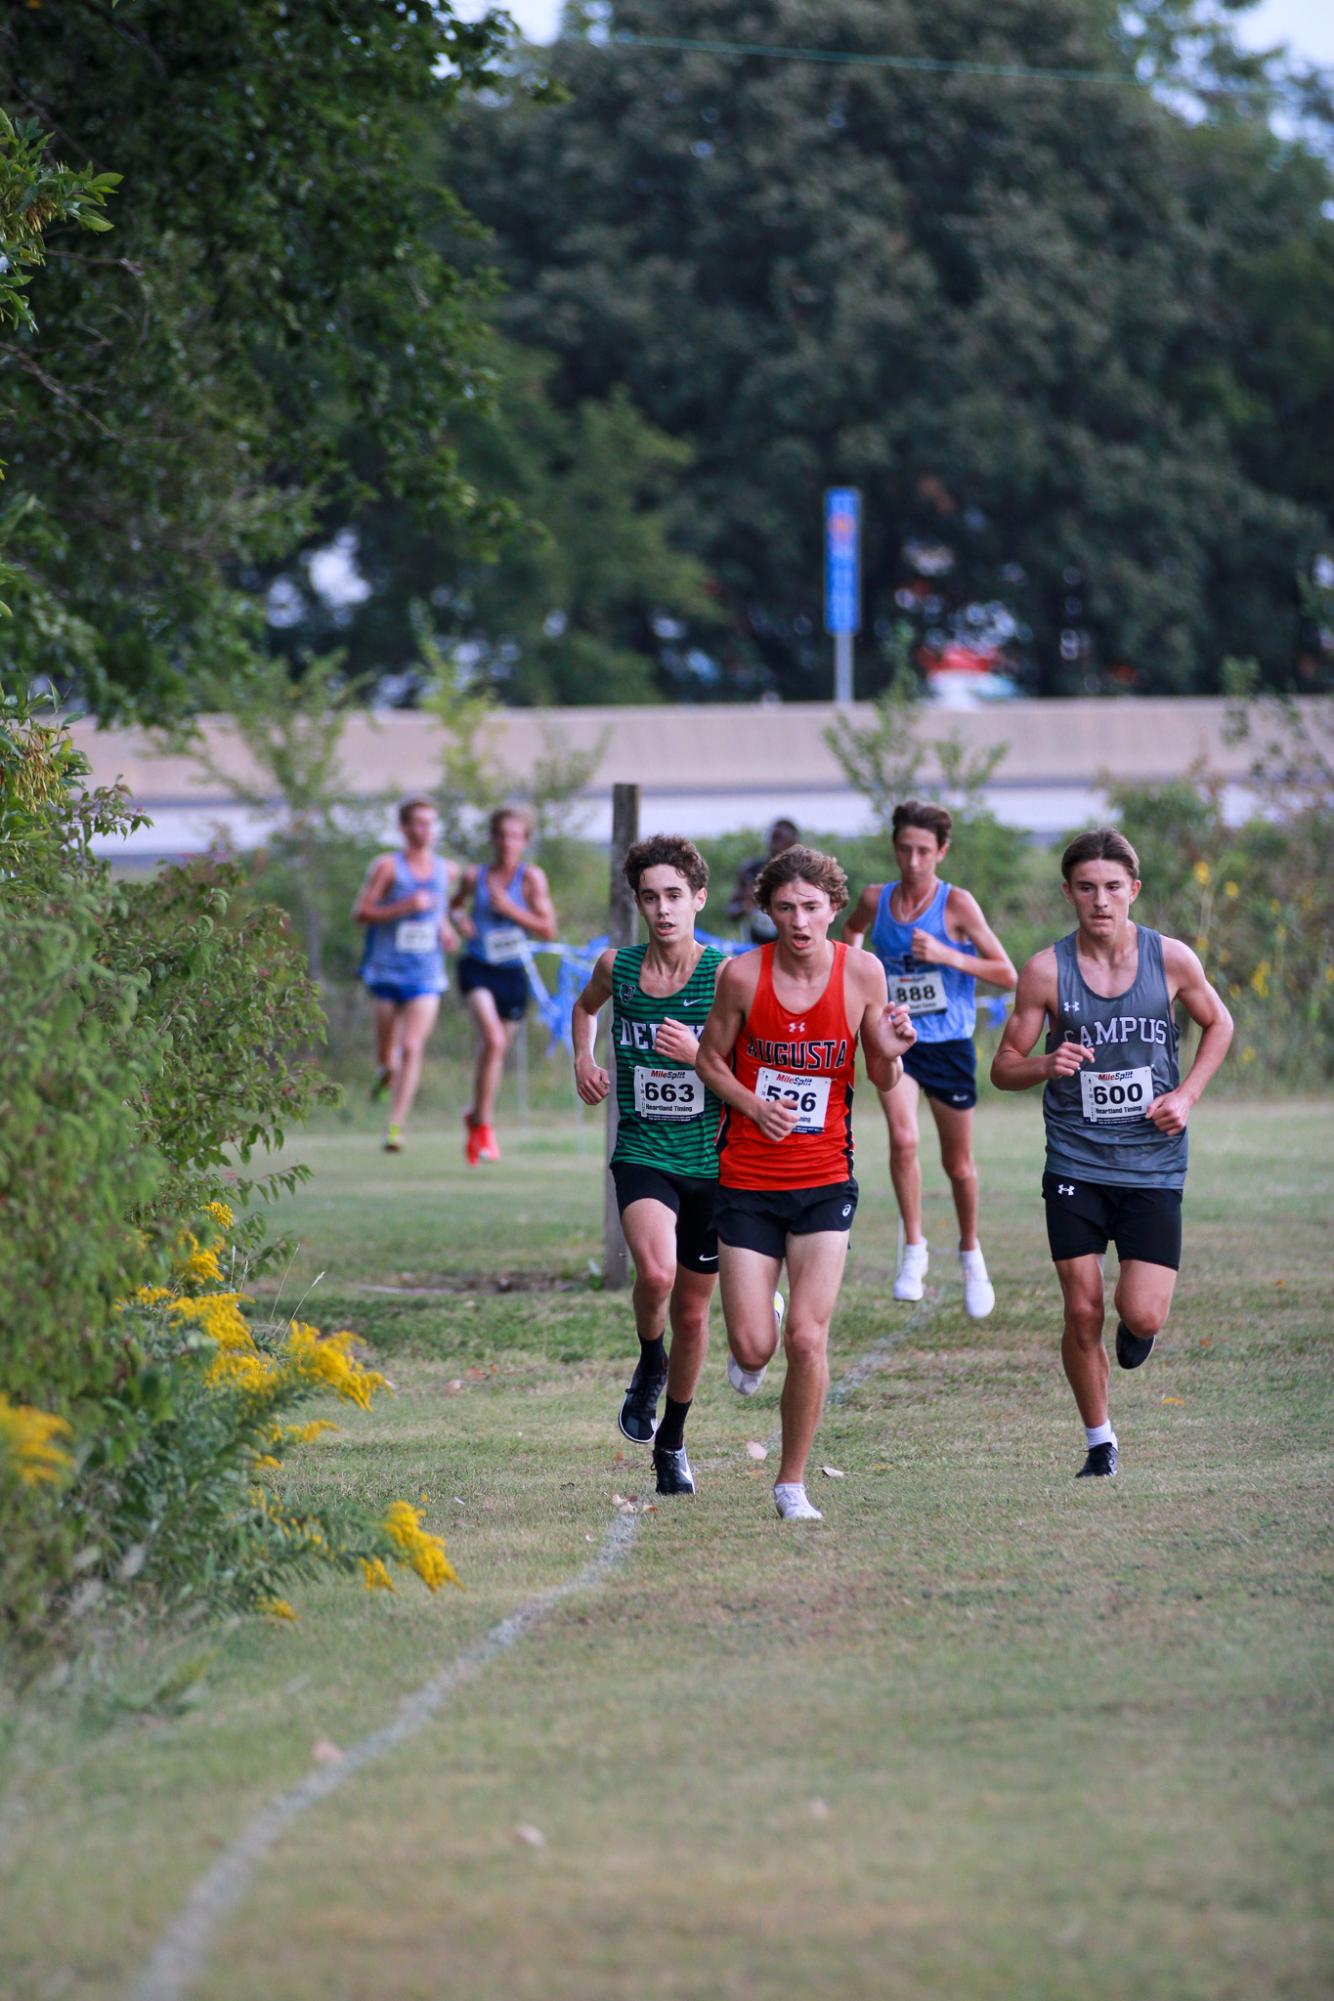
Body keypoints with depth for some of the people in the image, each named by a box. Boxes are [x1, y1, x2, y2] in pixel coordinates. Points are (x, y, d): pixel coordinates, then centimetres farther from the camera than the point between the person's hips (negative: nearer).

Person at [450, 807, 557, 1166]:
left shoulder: (531, 877, -3)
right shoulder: (474, 876, 1)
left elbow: (548, 930, -7)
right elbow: (455, 904, 22)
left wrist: (512, 910, -18)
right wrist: (459, 918, -1)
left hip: (513, 974, 1)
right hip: (478, 968, -1)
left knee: (496, 1051, 12)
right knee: (493, 1041, -24)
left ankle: (475, 1117, 38)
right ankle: (483, 1126, -15)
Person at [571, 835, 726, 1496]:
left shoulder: (725, 975, -8)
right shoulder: (617, 967, 1)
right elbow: (585, 1006, 26)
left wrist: (700, 1056, -20)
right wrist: (583, 1059, 9)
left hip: (711, 1161, 0)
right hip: (642, 1152, 0)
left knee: (692, 1311, 11)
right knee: (655, 1273, -28)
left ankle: (672, 1440, 32)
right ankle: (649, 1362, 4)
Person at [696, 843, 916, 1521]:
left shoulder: (861, 972, -5)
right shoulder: (742, 974, -8)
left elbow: (883, 1082, 5)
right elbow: (710, 1059, 5)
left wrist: (890, 1054, -19)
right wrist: (753, 1105, -13)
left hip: (824, 1182, 0)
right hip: (747, 1179, 0)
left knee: (807, 1338, -10)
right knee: (754, 1346, -3)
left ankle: (792, 1483, 7)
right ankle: (749, 1355, 37)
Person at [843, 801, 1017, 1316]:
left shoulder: (957, 904, -9)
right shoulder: (875, 900, 0)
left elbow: (1006, 973, -11)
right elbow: (853, 929, 26)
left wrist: (946, 956, -22)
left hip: (949, 1044, -1)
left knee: (958, 1163, 10)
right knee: (903, 1139, -23)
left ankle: (970, 1253, 34)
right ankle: (913, 1249, -9)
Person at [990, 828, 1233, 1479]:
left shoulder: (1172, 960, -3)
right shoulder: (1046, 970, -5)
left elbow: (1218, 1024, 16)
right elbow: (1003, 1068, 2)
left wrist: (1187, 1094, 0)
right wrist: (1046, 1066, -21)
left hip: (1152, 1167, 0)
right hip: (1074, 1165, 0)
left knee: (1141, 1316, -10)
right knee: (1082, 1314, -3)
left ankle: (1136, 1326, 28)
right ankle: (1099, 1443, 16)